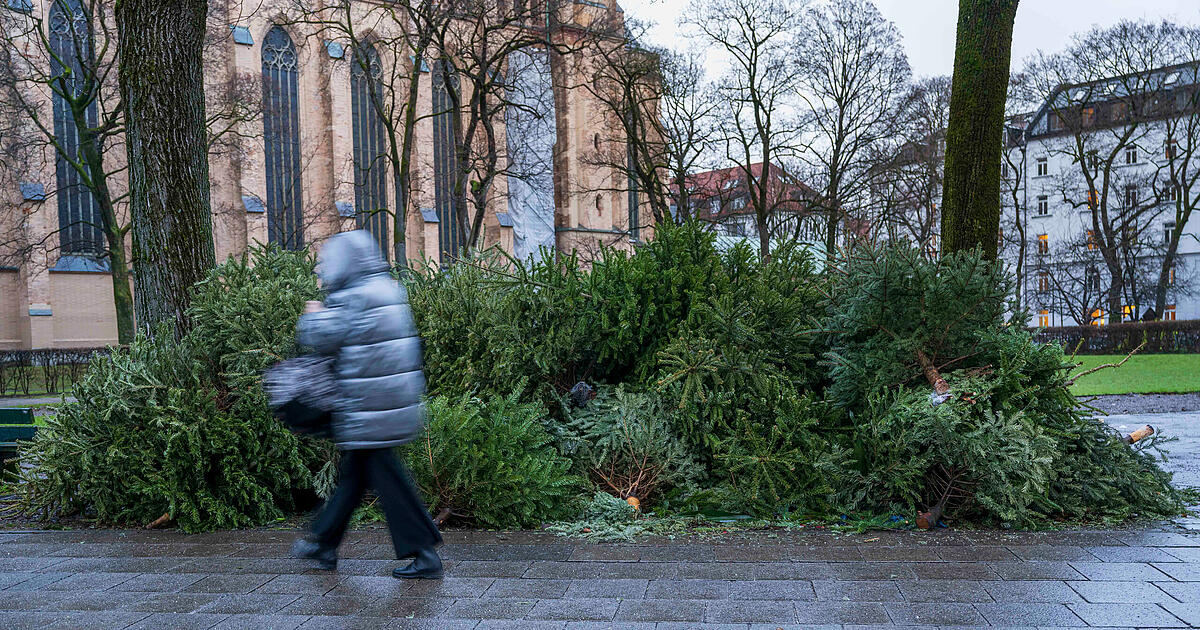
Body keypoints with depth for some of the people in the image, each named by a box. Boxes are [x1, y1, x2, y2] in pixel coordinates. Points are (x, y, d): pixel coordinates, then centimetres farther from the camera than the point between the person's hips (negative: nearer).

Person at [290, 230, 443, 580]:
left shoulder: (352, 298, -16)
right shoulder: (388, 289, 13)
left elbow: (322, 338, -15)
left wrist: (313, 315, 5)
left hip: (368, 406, -10)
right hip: (397, 399, 10)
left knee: (384, 472, -3)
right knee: (354, 469, 18)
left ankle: (424, 553, 2)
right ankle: (324, 543, 33)